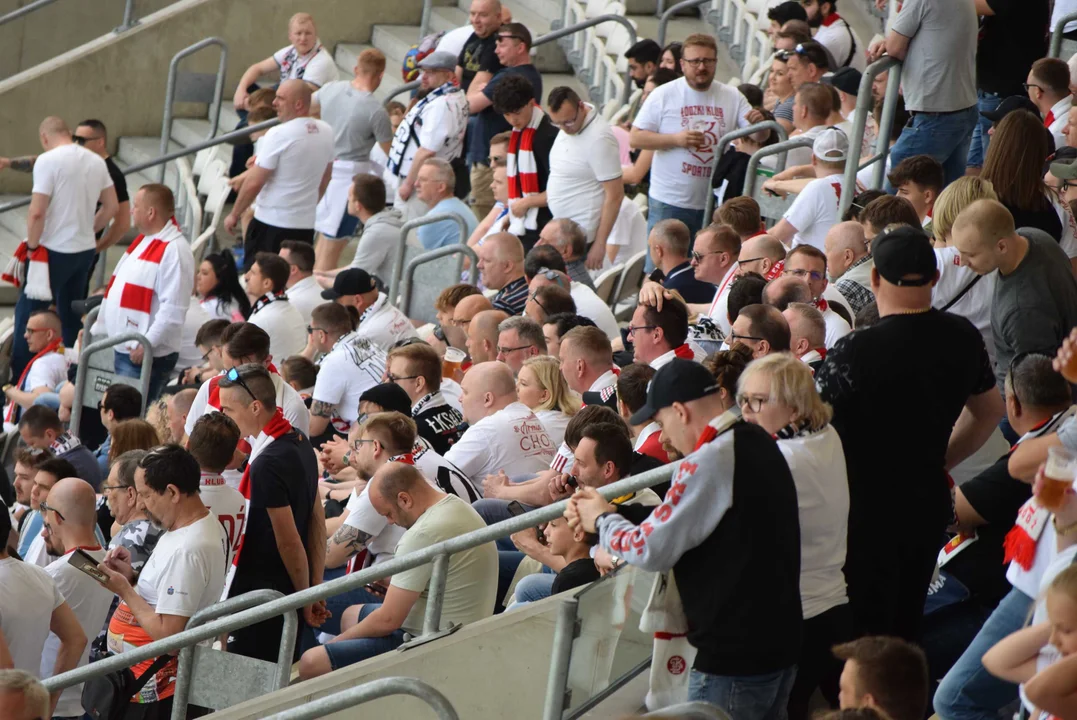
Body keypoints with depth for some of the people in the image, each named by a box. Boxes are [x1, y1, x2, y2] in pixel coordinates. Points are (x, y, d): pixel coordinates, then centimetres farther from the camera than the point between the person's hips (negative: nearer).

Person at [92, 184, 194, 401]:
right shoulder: (143, 241, 15)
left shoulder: (174, 250, -17)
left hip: (147, 357, -10)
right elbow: (120, 292, 22)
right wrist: (98, 330, 22)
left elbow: (173, 309, -24)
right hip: (122, 351, 10)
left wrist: (146, 344, -25)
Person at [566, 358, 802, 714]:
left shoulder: (711, 461, -20)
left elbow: (651, 550, -17)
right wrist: (614, 511, 13)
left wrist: (602, 521, 1)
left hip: (734, 658, -9)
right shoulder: (759, 442, 9)